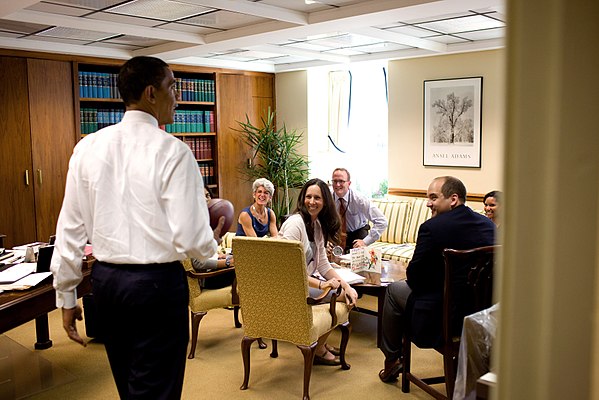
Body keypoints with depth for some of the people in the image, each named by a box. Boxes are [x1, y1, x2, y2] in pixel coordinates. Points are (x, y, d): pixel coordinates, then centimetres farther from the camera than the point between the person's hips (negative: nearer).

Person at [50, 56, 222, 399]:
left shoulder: (88, 148, 1)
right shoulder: (172, 151, -13)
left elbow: (70, 229, 3)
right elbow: (190, 239, -18)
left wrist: (66, 296, 13)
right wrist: (212, 243, 5)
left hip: (105, 280, 6)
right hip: (158, 284, -5)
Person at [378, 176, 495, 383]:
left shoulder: (432, 227, -20)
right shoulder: (488, 225, 1)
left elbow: (414, 278, -13)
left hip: (439, 317, -7)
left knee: (393, 290, 17)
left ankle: (392, 361, 28)